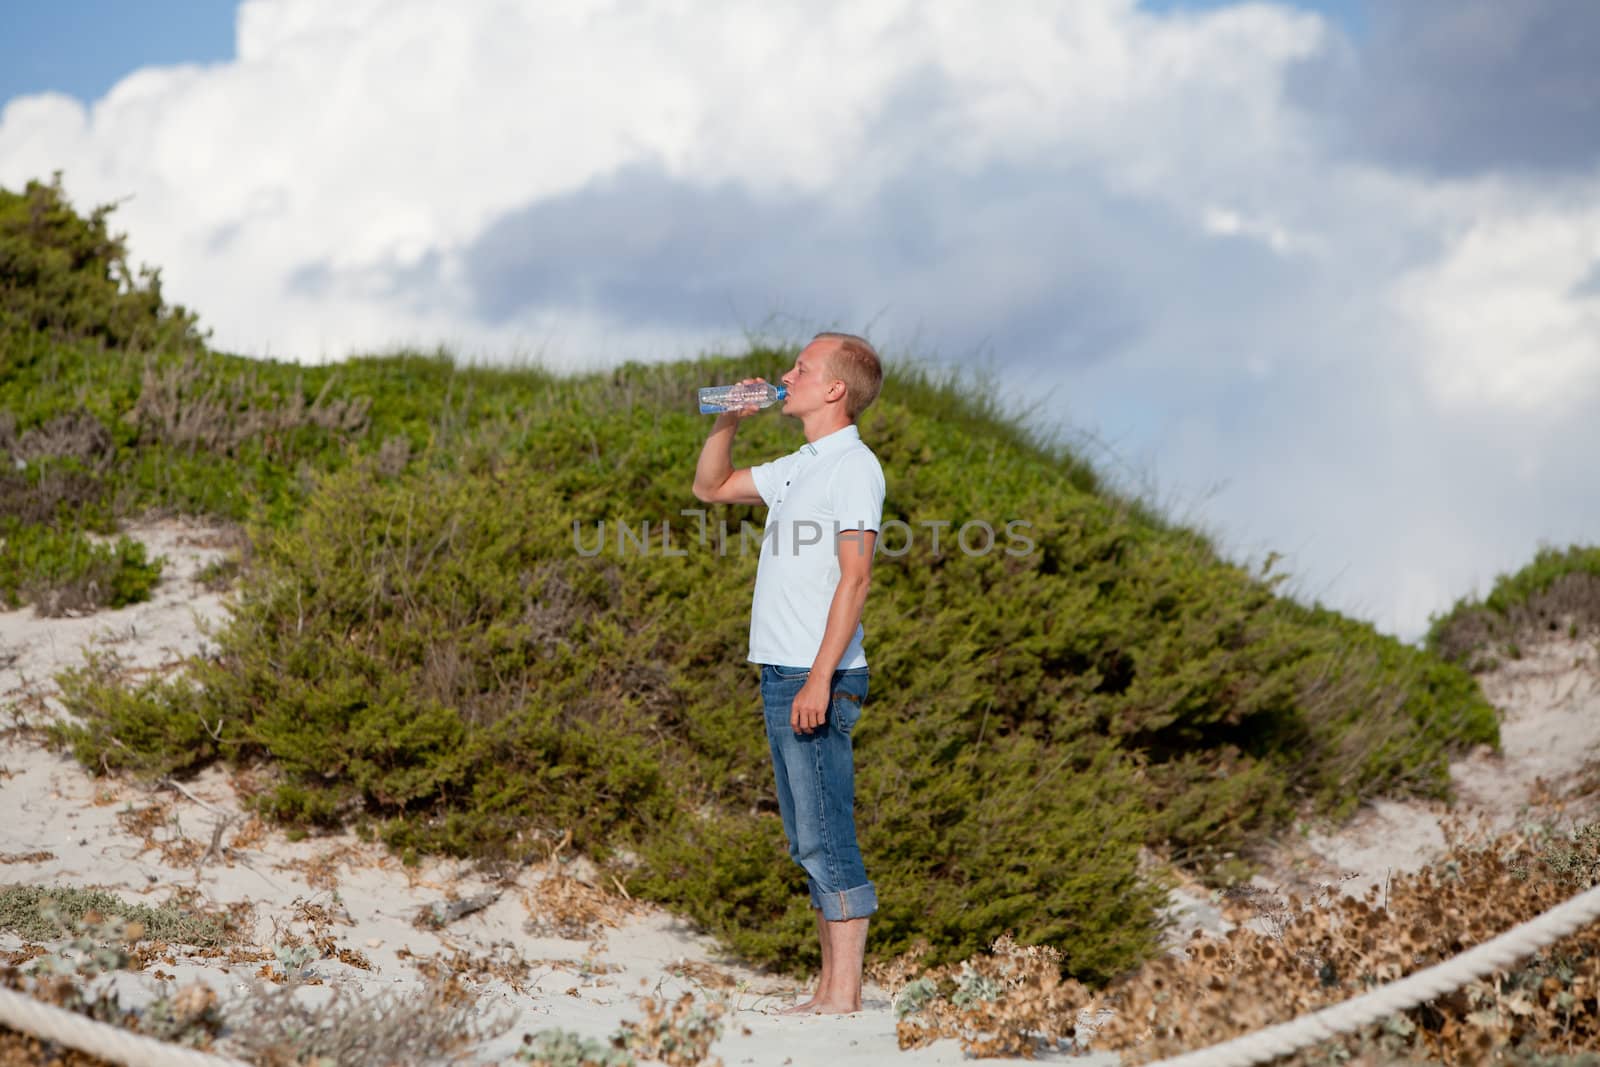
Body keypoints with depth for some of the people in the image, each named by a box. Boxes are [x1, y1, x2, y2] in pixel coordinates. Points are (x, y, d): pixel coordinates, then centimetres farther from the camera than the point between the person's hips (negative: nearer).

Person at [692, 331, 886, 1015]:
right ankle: (830, 986, 14)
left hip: (816, 679, -9)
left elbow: (855, 577, -17)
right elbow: (709, 487, 33)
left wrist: (820, 677, -22)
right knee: (808, 842, 10)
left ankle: (844, 995, -8)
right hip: (782, 676, 9)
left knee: (825, 838, -9)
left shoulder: (854, 466, -9)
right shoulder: (799, 467, 19)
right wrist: (728, 422, 17)